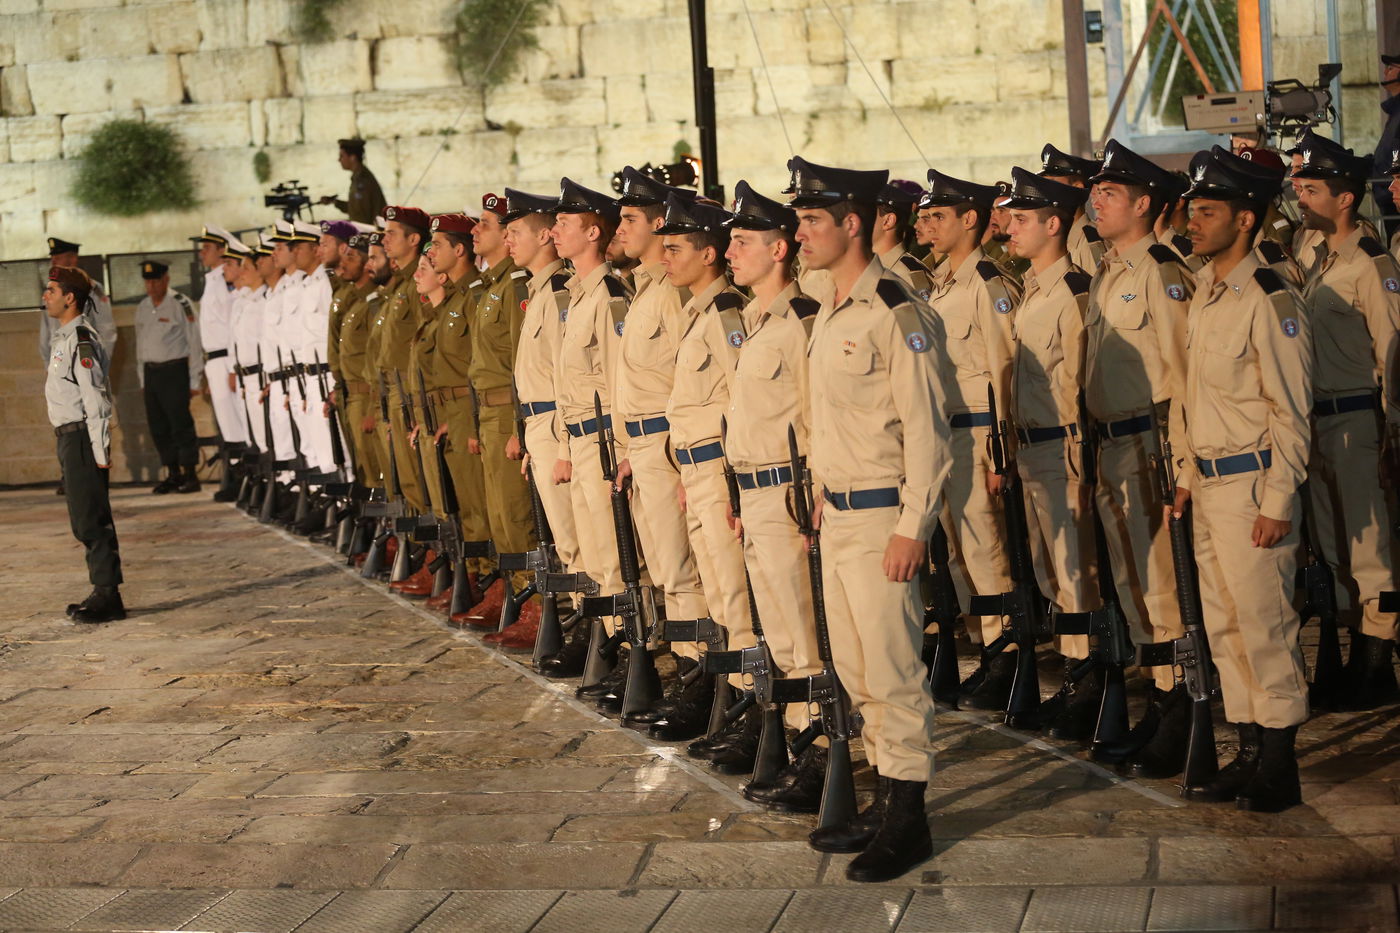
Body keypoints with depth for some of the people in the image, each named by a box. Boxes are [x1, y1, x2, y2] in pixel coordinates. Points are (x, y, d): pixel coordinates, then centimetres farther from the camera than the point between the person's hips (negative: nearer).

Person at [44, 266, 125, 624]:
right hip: (69, 437, 10)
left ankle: (107, 597, -5)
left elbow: (96, 398, -19)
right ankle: (103, 594, 19)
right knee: (85, 522, 13)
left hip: (82, 436, -10)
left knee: (91, 520, -8)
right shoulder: (63, 337, 16)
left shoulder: (80, 339, -14)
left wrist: (100, 451, -21)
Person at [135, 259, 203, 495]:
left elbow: (195, 344, -8)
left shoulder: (180, 304, -8)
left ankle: (190, 475, 1)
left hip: (174, 371, -7)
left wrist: (194, 381, -10)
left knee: (181, 424, -6)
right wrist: (143, 381, 16)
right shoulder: (143, 307, 13)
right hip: (151, 372, 7)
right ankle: (172, 474, 16)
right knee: (158, 426, 8)